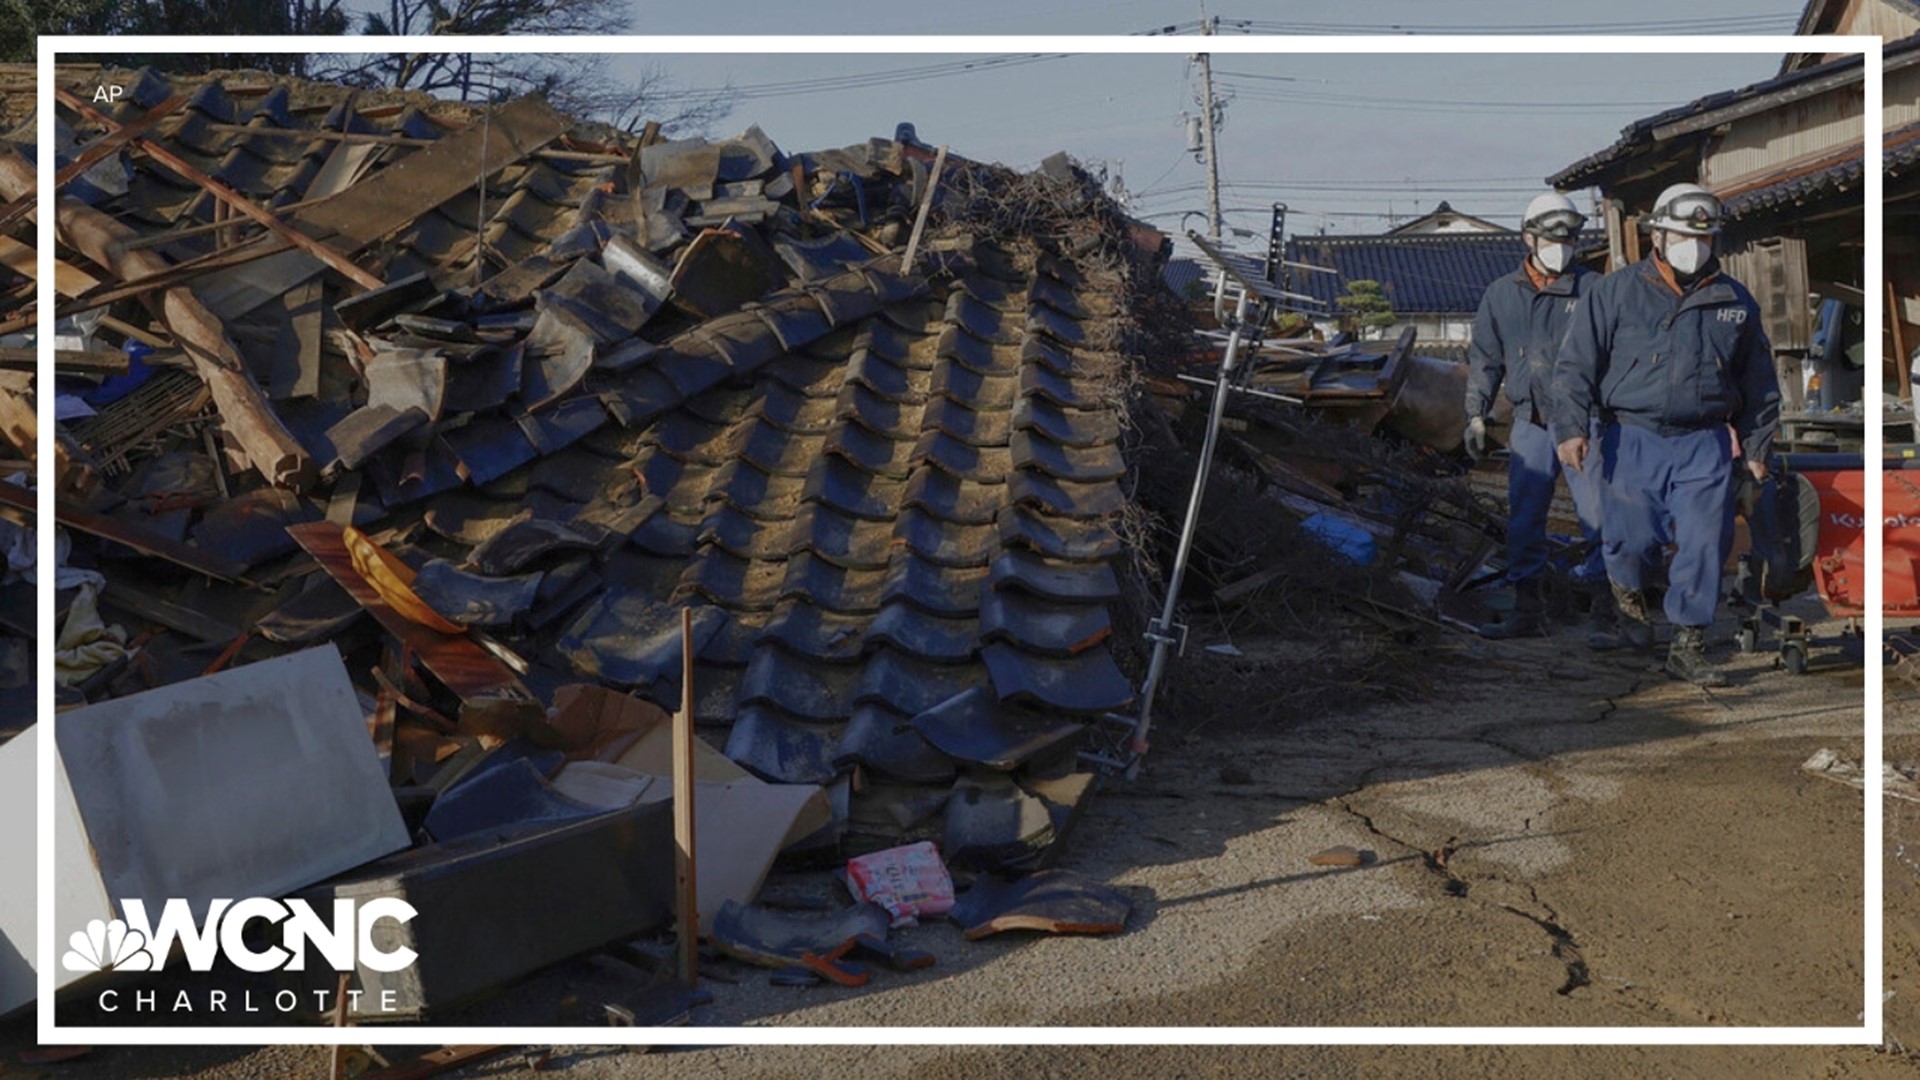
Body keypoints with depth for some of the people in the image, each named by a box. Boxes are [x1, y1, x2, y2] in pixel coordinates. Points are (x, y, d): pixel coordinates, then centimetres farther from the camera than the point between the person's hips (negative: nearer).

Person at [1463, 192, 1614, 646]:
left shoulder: (1593, 290, 2)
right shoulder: (1501, 295, 11)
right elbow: (1484, 360, 16)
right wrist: (1476, 414, 9)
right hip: (1530, 424, 3)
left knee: (1598, 517, -6)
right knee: (1523, 521, 6)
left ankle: (1604, 616, 0)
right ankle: (1527, 609, 17)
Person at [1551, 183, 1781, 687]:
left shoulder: (1735, 302, 8)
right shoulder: (1615, 292, -1)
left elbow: (1759, 381, 18)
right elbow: (1575, 363, -3)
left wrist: (1757, 446, 18)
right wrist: (1572, 427, -12)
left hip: (1704, 444, 2)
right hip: (1634, 441, -2)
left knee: (1705, 543, -4)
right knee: (1635, 537, 3)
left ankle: (1688, 645, 7)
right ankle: (1627, 590, 38)